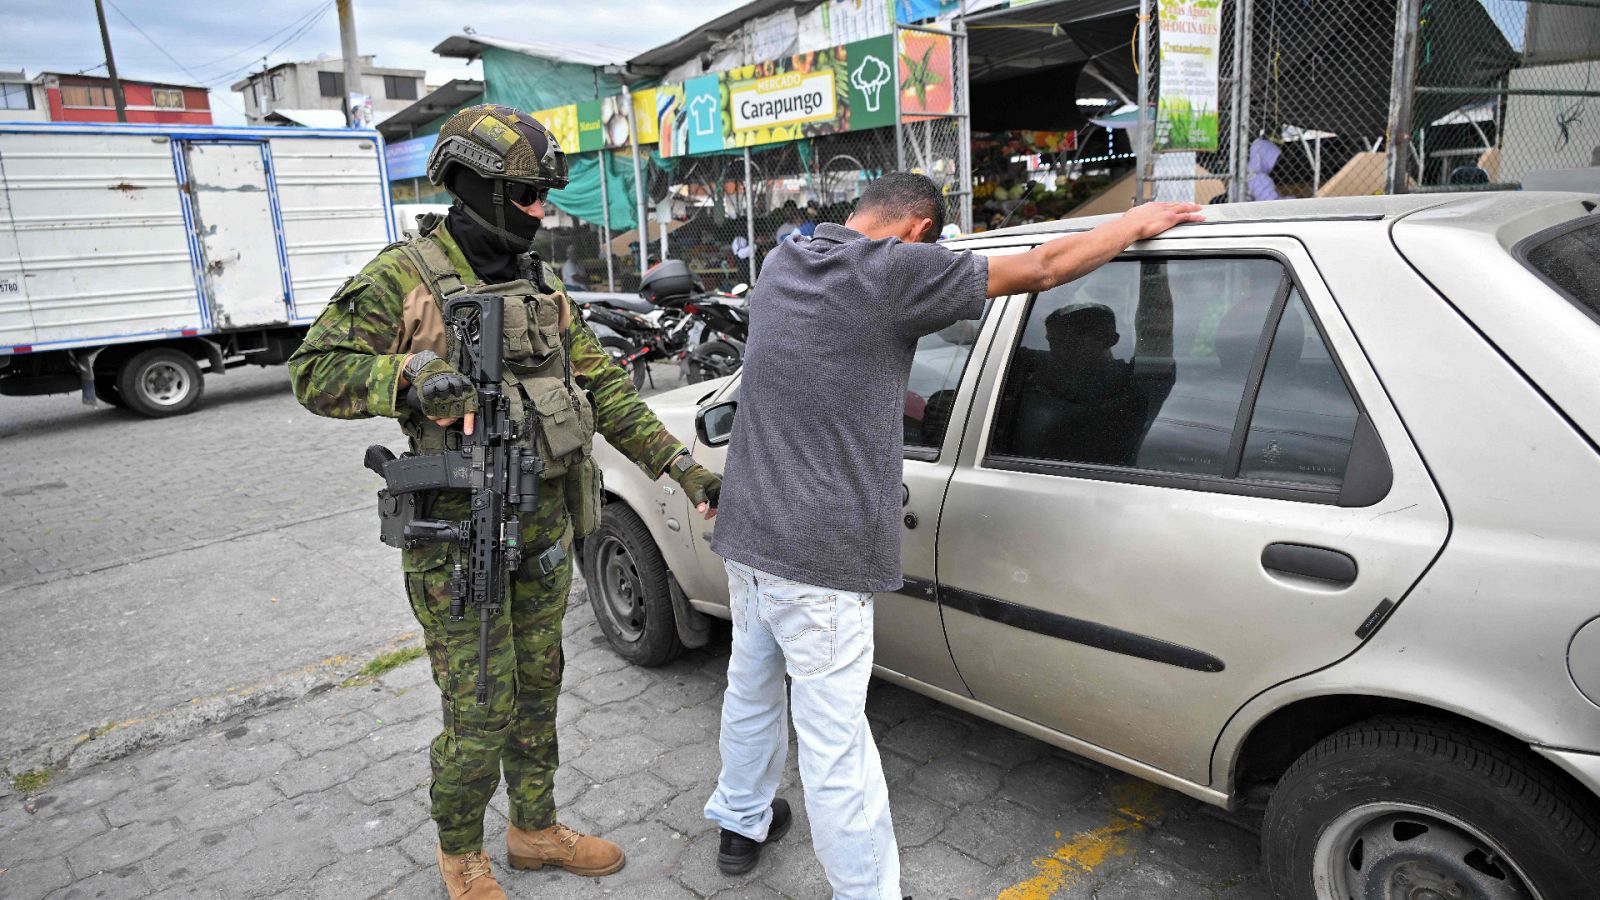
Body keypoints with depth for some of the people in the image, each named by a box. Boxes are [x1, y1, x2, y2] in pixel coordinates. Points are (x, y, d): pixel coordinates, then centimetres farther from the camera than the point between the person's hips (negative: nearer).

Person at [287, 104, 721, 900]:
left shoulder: (541, 283, 8)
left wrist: (682, 465, 1)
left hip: (544, 528, 6)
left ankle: (536, 830, 38)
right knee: (479, 718, 3)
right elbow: (316, 373, -11)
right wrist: (413, 375, -27)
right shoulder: (404, 278, -9)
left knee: (536, 694, 18)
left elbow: (603, 386, 7)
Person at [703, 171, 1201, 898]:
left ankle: (741, 825, 46)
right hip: (817, 560, -8)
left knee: (751, 689, 26)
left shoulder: (781, 264, 7)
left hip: (746, 535, 9)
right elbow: (1043, 268, -8)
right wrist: (1141, 221, 7)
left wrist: (908, 402, 33)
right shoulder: (895, 269, -15)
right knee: (834, 746, 3)